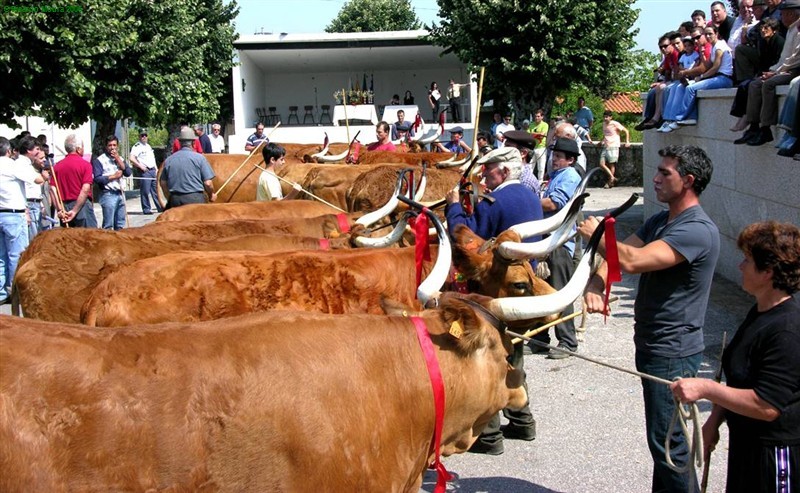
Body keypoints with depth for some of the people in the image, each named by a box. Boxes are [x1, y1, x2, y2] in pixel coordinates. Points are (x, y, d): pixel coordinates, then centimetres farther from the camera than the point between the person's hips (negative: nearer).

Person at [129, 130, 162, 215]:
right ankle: (146, 209, 0)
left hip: (153, 170, 8)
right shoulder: (137, 147, -6)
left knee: (156, 190, 11)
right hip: (145, 171, -8)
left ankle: (160, 207, 16)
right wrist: (140, 166, -18)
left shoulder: (148, 146, 20)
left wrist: (156, 168, 19)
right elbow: (132, 159, -17)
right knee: (145, 191, -6)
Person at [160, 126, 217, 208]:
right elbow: (207, 183, -8)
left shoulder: (169, 160, 6)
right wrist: (211, 195, 11)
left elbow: (163, 183, 12)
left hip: (175, 199, 4)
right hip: (195, 199, -4)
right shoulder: (199, 158, -5)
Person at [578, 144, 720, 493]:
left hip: (673, 353, -10)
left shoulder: (698, 230, -21)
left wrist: (596, 235, -15)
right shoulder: (659, 221, 11)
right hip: (652, 346, 10)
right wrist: (595, 286, -18)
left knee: (667, 441, -3)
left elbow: (632, 260, -30)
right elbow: (616, 255, 1)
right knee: (662, 437, 20)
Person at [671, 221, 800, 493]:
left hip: (777, 453, -9)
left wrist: (705, 388, -24)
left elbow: (766, 406, -28)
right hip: (747, 441, 9)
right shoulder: (761, 311, 6)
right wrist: (714, 421, 13)